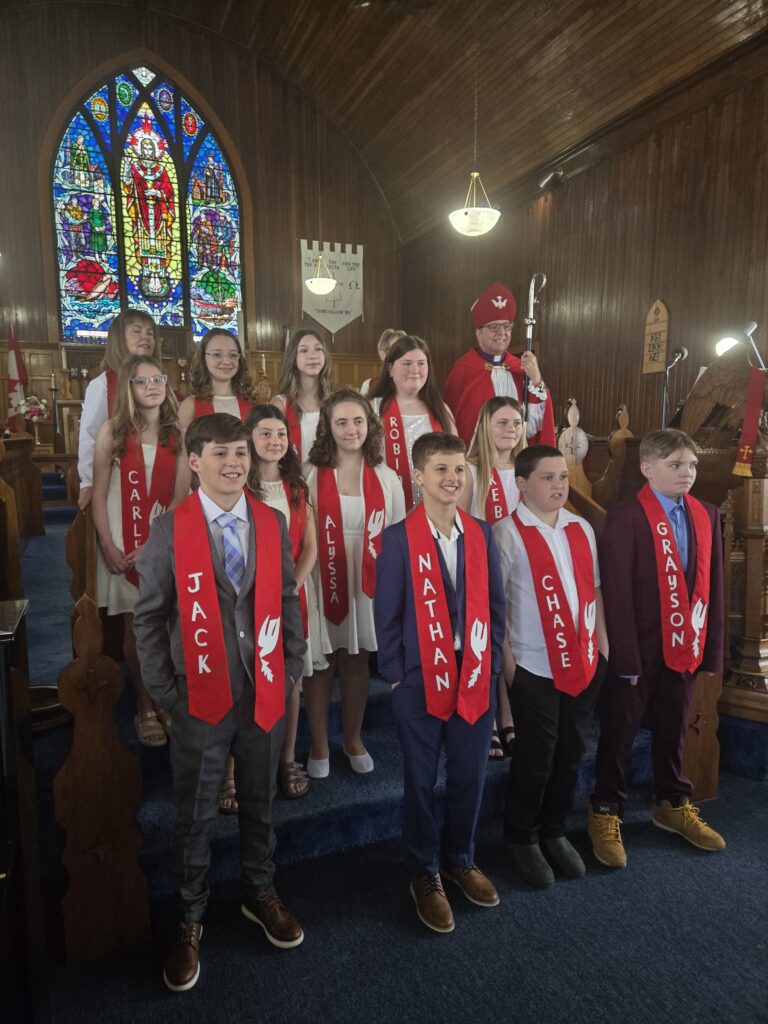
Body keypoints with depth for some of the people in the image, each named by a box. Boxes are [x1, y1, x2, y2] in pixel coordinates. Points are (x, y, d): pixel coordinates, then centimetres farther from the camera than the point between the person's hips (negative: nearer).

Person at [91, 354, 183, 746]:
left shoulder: (177, 432, 2)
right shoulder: (113, 431, -1)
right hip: (124, 544, -1)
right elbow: (99, 493, 0)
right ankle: (145, 709, 19)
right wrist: (108, 546, -7)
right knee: (136, 627, 6)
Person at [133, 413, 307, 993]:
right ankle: (190, 919, 34)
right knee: (195, 815, 13)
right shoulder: (170, 529, -9)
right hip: (200, 698, -2)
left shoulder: (273, 523, 0)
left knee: (260, 804, 19)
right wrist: (165, 692, -4)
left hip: (265, 693, 3)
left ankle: (260, 894, 42)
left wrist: (291, 670, 3)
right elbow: (148, 618, -4)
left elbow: (288, 601, 7)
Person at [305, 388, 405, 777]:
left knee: (356, 662, 15)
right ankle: (319, 746, 27)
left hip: (368, 582, 2)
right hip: (324, 582, -2)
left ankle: (353, 740, 34)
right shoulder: (312, 477, -4)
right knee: (320, 663, 9)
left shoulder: (386, 478, 3)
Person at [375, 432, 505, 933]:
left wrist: (491, 660, 3)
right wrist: (395, 673, -7)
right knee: (422, 781, 11)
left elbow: (495, 603, 8)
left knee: (470, 777, 15)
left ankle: (460, 859, 39)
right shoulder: (399, 538, -8)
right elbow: (387, 613, -6)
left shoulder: (481, 533, 3)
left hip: (475, 677, 4)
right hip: (420, 680, -3)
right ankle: (425, 875, 31)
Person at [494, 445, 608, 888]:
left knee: (571, 752, 15)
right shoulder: (508, 533, -10)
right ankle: (522, 839, 28)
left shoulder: (582, 529, 8)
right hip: (534, 667, -5)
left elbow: (595, 589, 13)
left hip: (584, 663, 5)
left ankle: (555, 832, 35)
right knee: (535, 757, 5)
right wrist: (506, 658, -14)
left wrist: (603, 645, 8)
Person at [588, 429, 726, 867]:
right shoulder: (626, 517, -13)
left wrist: (712, 650, 5)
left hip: (686, 649, 5)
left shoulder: (707, 515, 6)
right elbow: (617, 592, -15)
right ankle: (606, 814, 26)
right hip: (639, 651, -5)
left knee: (673, 731, 21)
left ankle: (675, 805, 40)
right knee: (619, 735, 9)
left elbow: (713, 585, 8)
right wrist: (627, 658, -16)